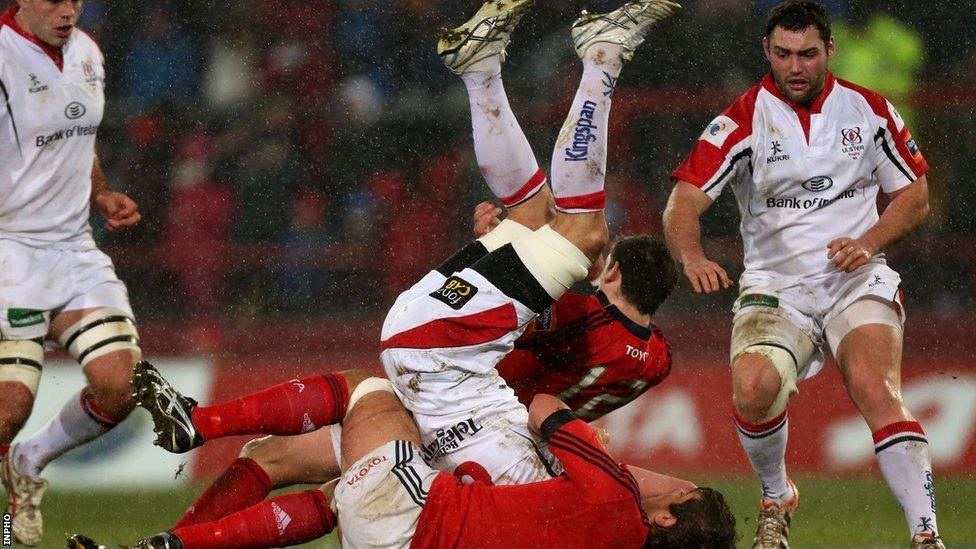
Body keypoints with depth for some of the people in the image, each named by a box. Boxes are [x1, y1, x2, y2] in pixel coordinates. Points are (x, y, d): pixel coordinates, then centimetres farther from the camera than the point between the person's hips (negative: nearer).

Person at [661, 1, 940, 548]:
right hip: (775, 286, 0)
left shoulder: (869, 110, 5)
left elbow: (916, 196, 13)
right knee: (753, 388, -28)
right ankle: (777, 499, 2)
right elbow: (684, 201, -11)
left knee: (875, 390, -27)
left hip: (858, 282, 0)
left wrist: (869, 241, -6)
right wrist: (692, 256, -33)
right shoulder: (744, 119, -3)